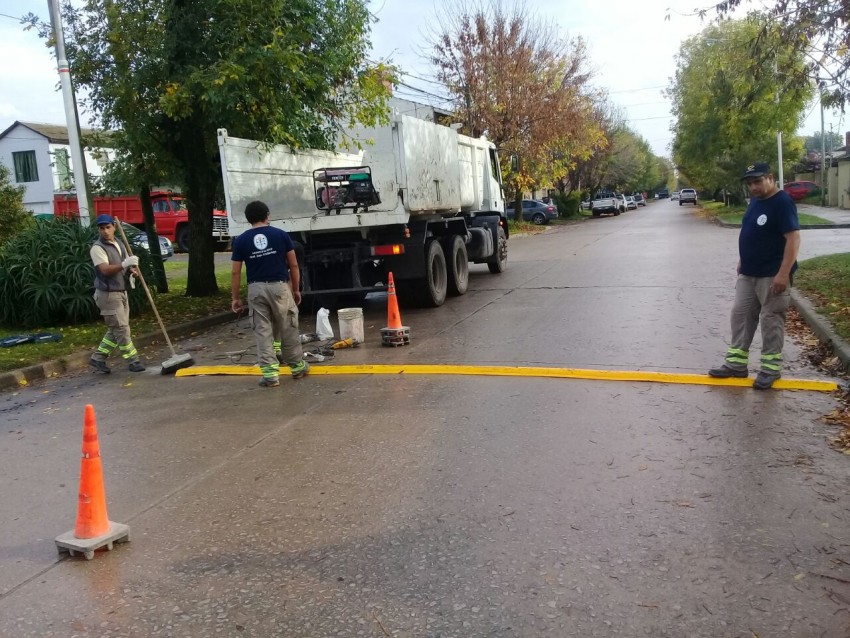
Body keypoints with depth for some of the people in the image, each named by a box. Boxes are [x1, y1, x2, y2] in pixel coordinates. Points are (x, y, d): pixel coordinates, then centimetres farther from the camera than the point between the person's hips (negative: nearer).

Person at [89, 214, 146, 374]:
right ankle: (133, 360, 3)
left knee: (115, 330, 13)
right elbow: (105, 270, -28)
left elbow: (127, 266, 20)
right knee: (121, 329, -5)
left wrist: (132, 269, -3)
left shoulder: (119, 244, 11)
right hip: (108, 294, -8)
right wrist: (124, 264, -41)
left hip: (121, 292, 8)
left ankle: (98, 358, 24)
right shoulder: (97, 248, -15)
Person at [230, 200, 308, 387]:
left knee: (262, 331, 6)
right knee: (288, 329, 11)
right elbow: (293, 265, 3)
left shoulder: (241, 240, 2)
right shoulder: (281, 235, 1)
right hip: (279, 287, 0)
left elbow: (235, 272, 2)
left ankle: (270, 373, 3)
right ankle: (297, 366, 24)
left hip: (256, 289, 1)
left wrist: (235, 298, 10)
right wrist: (296, 289, 13)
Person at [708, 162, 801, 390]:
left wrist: (784, 273, -26)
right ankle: (737, 363, 17)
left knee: (771, 320, 0)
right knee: (740, 315, 9)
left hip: (772, 276, -9)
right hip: (748, 273, 9)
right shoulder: (755, 201, 11)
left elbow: (793, 238, -22)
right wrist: (742, 260, 20)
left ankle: (771, 368, 10)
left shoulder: (783, 203, -16)